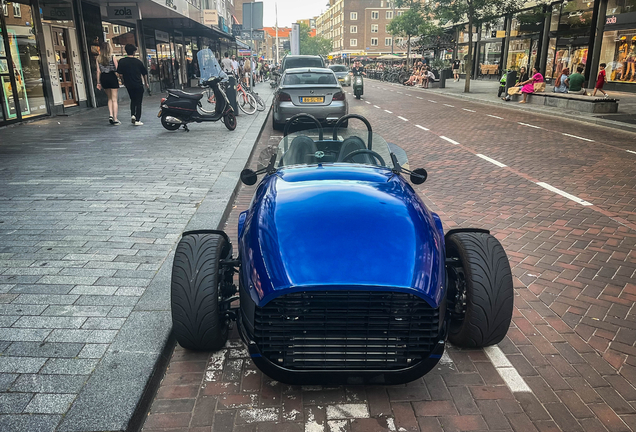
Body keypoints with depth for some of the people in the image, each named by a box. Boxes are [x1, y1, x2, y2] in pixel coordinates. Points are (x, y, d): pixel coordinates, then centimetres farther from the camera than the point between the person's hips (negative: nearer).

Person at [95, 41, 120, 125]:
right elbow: (117, 69, -5)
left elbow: (98, 71, 3)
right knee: (114, 99, 1)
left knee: (109, 98, 19)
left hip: (103, 78, 3)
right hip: (112, 77, -3)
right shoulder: (112, 57, -4)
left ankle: (111, 115, 3)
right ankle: (115, 119, -1)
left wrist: (98, 82, 7)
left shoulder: (98, 58, 3)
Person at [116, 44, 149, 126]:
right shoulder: (138, 61, -6)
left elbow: (120, 73, -1)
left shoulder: (122, 61, -4)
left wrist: (124, 82, 16)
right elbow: (144, 73, 2)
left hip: (129, 85, 3)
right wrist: (146, 83, 16)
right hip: (138, 85, -2)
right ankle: (137, 120, 1)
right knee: (138, 102, 4)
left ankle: (132, 115, 5)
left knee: (133, 100, 22)